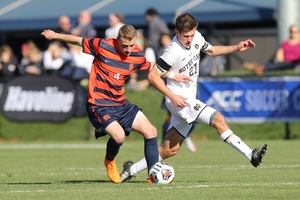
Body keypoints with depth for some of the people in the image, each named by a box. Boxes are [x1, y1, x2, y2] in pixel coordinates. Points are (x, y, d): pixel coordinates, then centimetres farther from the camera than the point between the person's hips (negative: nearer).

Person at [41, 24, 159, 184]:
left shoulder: (137, 56, -2)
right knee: (118, 135, -27)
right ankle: (109, 161, 7)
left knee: (151, 131, -4)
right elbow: (78, 40, 1)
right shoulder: (102, 46, -14)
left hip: (121, 103, 6)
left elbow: (151, 67, 19)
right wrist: (55, 35, 11)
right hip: (99, 104, -6)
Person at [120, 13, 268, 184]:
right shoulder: (173, 52, -21)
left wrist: (236, 48, 12)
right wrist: (172, 96, -22)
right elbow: (153, 76, -17)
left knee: (170, 150, 11)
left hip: (189, 100, 9)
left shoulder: (196, 37, 1)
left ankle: (132, 169, 18)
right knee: (219, 120, -20)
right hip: (179, 98, -9)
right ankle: (251, 155, -20)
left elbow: (211, 50, 22)